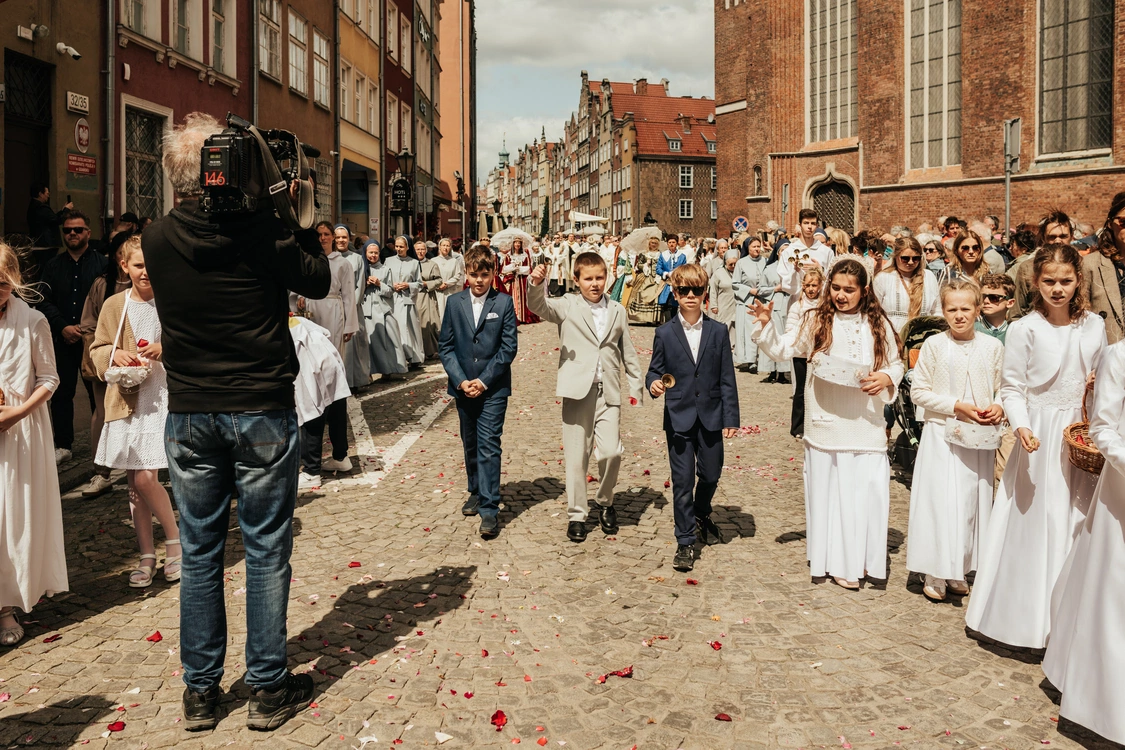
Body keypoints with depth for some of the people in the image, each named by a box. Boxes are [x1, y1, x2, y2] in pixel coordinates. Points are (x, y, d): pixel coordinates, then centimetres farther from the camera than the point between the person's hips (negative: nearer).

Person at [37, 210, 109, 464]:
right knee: (61, 393, 5)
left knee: (97, 392, 0)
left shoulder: (101, 264, 1)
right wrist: (63, 327, -9)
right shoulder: (53, 266, 11)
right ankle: (63, 446, 14)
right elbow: (45, 302, 5)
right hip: (62, 339, 3)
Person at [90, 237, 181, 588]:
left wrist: (163, 349, -15)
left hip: (164, 398, -3)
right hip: (127, 401, 3)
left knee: (145, 479, -10)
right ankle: (147, 556, 20)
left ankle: (175, 542, 13)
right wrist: (115, 354, -10)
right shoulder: (114, 305, 5)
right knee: (135, 482, 8)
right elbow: (97, 349, 11)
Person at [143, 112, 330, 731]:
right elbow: (317, 281, 1)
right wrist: (299, 216, 7)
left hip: (188, 417, 3)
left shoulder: (156, 240, -3)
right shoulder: (263, 231, -14)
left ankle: (200, 692, 23)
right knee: (266, 552, 7)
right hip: (262, 411, -3)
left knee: (199, 553, 12)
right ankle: (268, 689, 17)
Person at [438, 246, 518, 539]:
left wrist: (483, 380, -12)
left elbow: (509, 347, -6)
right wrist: (460, 380, -9)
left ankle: (490, 509, -6)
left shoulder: (504, 303, -4)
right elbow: (445, 345, 3)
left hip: (493, 388, -3)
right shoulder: (455, 302, 4)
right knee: (470, 445, 16)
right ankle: (476, 492, 34)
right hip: (463, 387, 3)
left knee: (488, 446, -7)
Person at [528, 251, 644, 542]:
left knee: (611, 451, -7)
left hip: (609, 392, 2)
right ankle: (576, 514, 17)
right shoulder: (567, 306, 3)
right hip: (577, 390, -2)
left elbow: (627, 351, 18)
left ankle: (605, 503, 19)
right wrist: (536, 284, -34)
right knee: (576, 456, 3)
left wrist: (637, 384, 16)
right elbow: (539, 306, -15)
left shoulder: (617, 311, 13)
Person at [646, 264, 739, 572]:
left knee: (710, 474, 14)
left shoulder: (718, 331, 2)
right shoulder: (665, 334, 0)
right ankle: (685, 542, 12)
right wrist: (654, 384, -19)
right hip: (679, 418, -1)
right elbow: (655, 371, 5)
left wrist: (731, 418, -2)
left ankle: (701, 515, 45)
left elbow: (727, 379, 2)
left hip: (711, 417, 2)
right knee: (682, 481, 0)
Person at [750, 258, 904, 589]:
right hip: (826, 423, 0)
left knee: (870, 490, 1)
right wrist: (765, 325, -10)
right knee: (829, 491, 6)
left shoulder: (878, 325, 2)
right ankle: (838, 562, 20)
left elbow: (896, 364, 8)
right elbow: (782, 349, 5)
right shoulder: (816, 322, 0)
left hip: (866, 423, 1)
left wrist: (886, 378, -12)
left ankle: (865, 559, 21)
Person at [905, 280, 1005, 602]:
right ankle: (934, 573, 9)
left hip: (980, 439, 3)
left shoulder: (993, 346, 3)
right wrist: (957, 406, -14)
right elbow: (918, 392, -5)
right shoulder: (934, 345, -4)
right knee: (939, 500, -3)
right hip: (942, 435, -3)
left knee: (972, 501, 8)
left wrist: (999, 408, -12)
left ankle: (959, 571, 21)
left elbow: (1003, 389, 10)